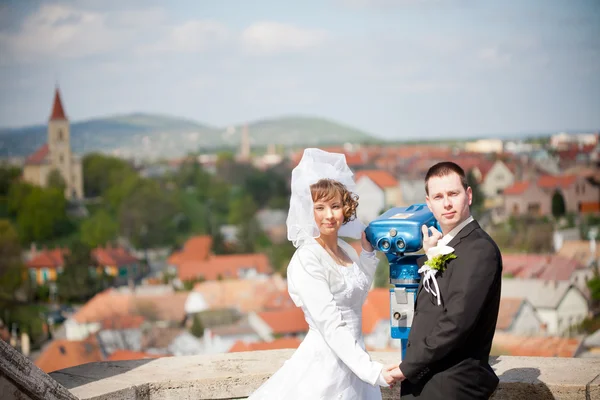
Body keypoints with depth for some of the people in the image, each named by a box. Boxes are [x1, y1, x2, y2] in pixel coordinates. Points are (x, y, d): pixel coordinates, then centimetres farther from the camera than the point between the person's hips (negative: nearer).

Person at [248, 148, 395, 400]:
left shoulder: (344, 248, 5)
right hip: (326, 363, -8)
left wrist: (367, 250, 12)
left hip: (351, 359, 8)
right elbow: (330, 326, -24)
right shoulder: (307, 260, -18)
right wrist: (372, 371, -29)